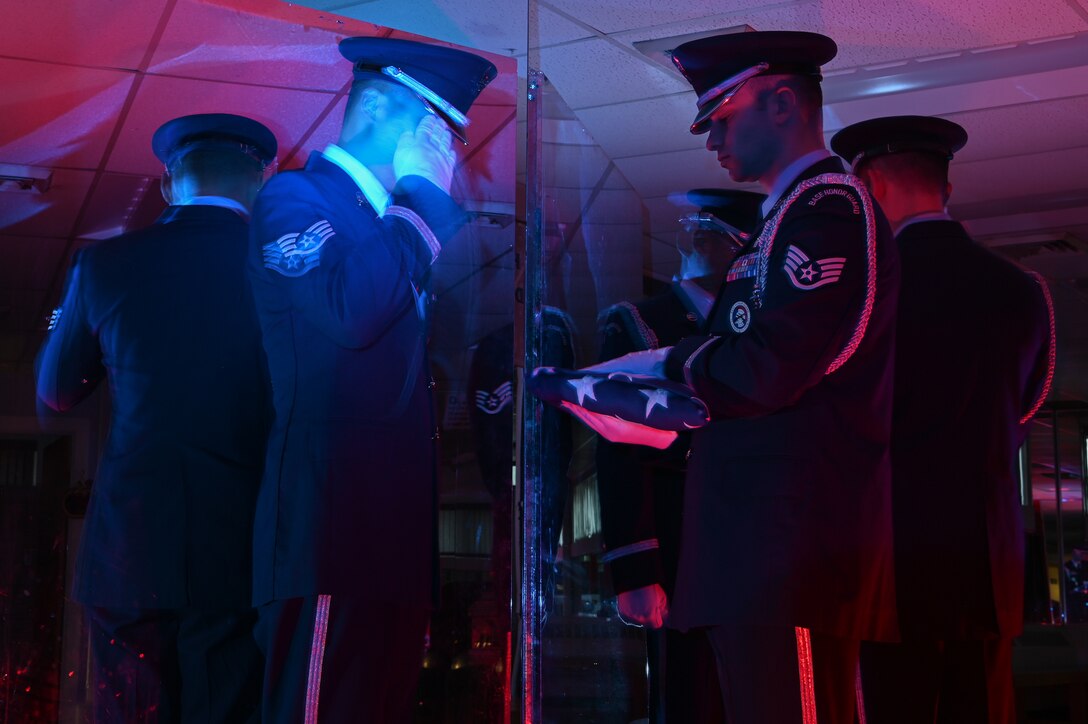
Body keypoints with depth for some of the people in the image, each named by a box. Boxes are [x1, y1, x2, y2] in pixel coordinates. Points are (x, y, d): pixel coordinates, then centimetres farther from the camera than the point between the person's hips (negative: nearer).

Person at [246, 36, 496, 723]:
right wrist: (420, 195, -11)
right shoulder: (294, 197, -2)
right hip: (333, 524, -9)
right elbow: (350, 311, -20)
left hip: (396, 530, 9)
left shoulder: (387, 219, 23)